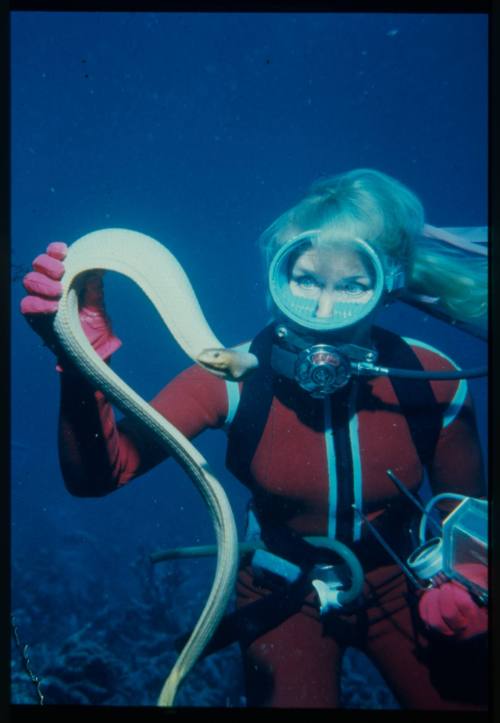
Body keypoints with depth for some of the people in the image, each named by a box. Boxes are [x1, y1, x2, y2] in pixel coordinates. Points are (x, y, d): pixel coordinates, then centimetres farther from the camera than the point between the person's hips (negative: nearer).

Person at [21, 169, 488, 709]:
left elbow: (466, 507, -3)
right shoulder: (236, 378, -25)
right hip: (284, 596, -1)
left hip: (396, 585, 2)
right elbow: (96, 475, -33)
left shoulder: (434, 382, -21)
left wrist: (463, 584, -21)